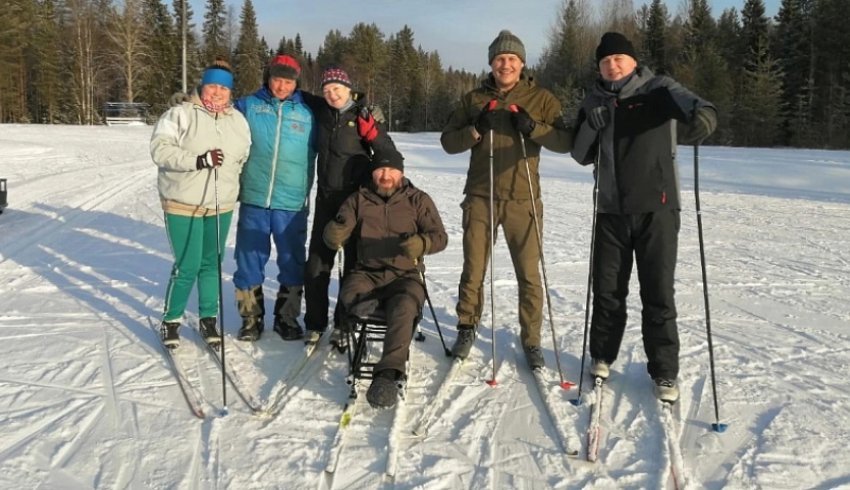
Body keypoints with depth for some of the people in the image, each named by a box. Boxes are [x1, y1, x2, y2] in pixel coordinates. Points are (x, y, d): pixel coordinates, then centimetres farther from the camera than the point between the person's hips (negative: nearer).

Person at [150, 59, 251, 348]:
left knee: (212, 263, 12)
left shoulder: (238, 120, 9)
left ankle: (208, 318, 26)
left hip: (221, 206, 5)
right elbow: (160, 150, -16)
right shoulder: (181, 114, -7)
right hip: (182, 205, -5)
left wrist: (234, 187, 11)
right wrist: (197, 160, -26)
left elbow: (244, 158, 20)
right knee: (187, 266, -5)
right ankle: (171, 320, 15)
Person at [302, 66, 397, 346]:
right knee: (316, 263, 5)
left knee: (354, 263, 4)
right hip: (326, 198, 4)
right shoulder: (322, 114, 6)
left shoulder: (363, 116, -5)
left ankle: (344, 324, 15)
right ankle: (315, 323, 16)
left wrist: (371, 131, -21)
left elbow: (389, 153, -8)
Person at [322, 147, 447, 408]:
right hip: (367, 273, 1)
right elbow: (335, 236, 5)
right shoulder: (358, 200, 12)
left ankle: (388, 374, -38)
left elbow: (440, 236, 2)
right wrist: (334, 235, -22)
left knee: (403, 309, -35)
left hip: (405, 276, -1)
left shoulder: (418, 200, 8)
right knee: (349, 295, -35)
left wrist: (421, 243, -22)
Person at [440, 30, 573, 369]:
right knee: (473, 271, 7)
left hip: (523, 200, -1)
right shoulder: (474, 99, 9)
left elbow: (565, 143, -2)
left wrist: (534, 128, -18)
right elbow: (448, 142, 5)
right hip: (480, 197, 1)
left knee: (529, 274, 2)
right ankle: (467, 329, 24)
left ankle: (531, 340, 16)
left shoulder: (541, 99, 5)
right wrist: (476, 129, -13)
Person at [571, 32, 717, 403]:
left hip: (656, 208, -3)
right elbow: (581, 156, 9)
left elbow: (686, 101, -23)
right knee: (607, 289, 10)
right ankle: (602, 356, 29)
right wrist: (592, 126, -9)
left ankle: (664, 371, 14)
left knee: (658, 293, 2)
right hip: (611, 210, 3)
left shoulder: (657, 90, -2)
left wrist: (702, 114, -46)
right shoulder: (594, 102, 10)